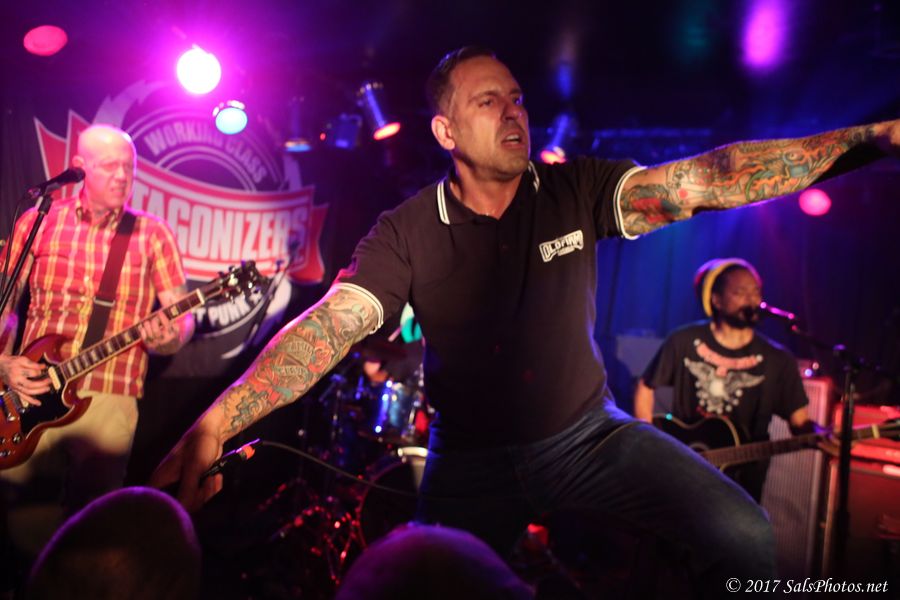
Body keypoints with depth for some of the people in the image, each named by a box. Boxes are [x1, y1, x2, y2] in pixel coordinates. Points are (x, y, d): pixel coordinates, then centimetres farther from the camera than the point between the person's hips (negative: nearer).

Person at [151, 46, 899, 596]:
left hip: (588, 432, 1)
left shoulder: (576, 191, -10)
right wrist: (217, 422, -39)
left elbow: (704, 179, -21)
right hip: (473, 458, 0)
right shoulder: (407, 233, -13)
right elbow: (330, 323, -24)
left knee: (742, 536, -15)